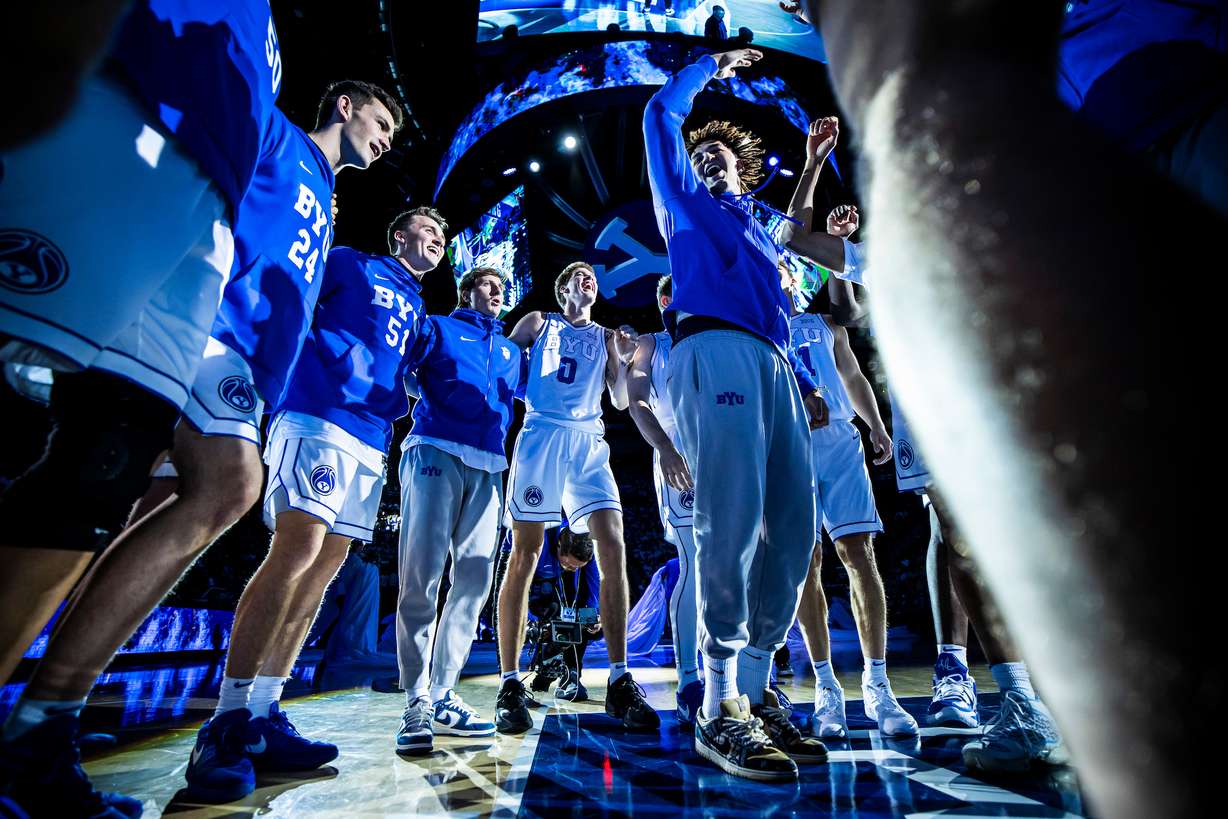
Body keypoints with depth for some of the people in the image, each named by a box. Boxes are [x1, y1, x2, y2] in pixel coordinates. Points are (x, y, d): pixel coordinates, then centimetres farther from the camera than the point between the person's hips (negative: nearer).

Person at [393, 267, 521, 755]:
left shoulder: (511, 349, 27)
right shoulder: (439, 327, 16)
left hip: (488, 466, 5)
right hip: (436, 451, -4)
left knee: (474, 581, 0)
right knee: (422, 576, -10)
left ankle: (442, 696, 11)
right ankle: (416, 703, -3)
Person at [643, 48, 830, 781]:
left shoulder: (762, 234, 38)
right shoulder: (686, 202, 27)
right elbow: (661, 113, 30)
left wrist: (807, 384, 17)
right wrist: (713, 66, 46)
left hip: (773, 367, 7)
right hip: (713, 351, -6)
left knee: (793, 528, -4)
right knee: (733, 521, -20)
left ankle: (755, 688, 5)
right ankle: (721, 708, -13)